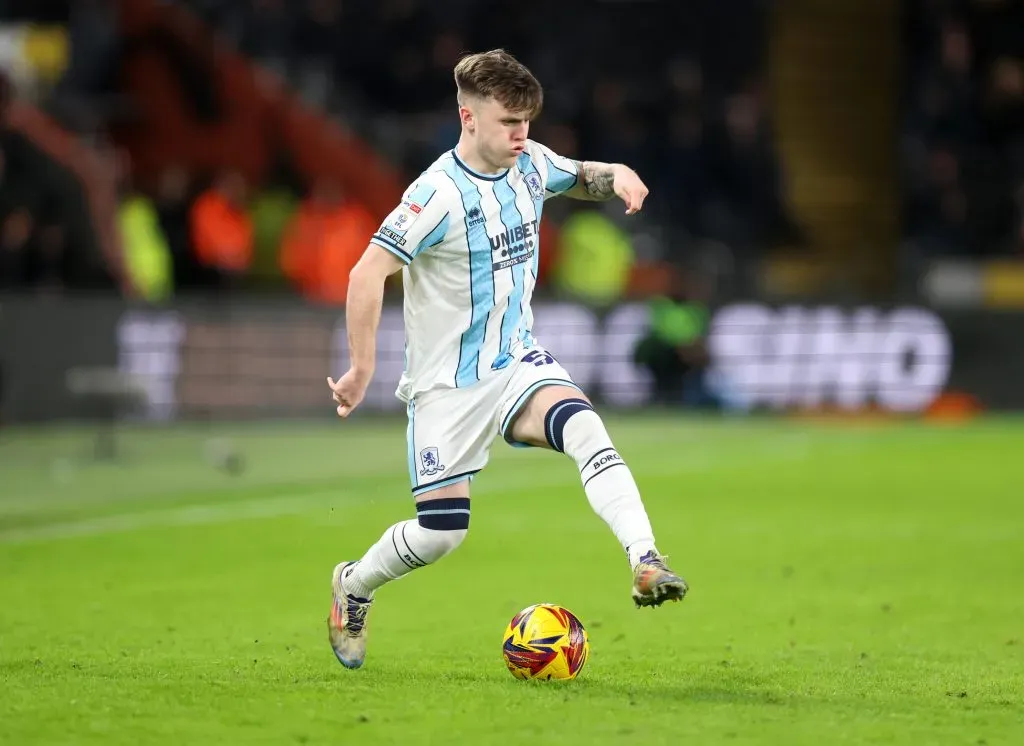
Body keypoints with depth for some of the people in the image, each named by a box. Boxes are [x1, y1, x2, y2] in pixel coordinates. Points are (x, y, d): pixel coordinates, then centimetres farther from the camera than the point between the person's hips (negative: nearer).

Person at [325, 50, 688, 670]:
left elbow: (579, 178, 21)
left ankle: (647, 564, -37)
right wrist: (363, 369, -23)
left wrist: (617, 175, -3)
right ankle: (352, 586, 29)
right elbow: (368, 273, -24)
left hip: (518, 360, 5)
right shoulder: (440, 194, -22)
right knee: (441, 532, -1)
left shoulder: (530, 164, -1)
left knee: (585, 428, -26)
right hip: (447, 381, -5)